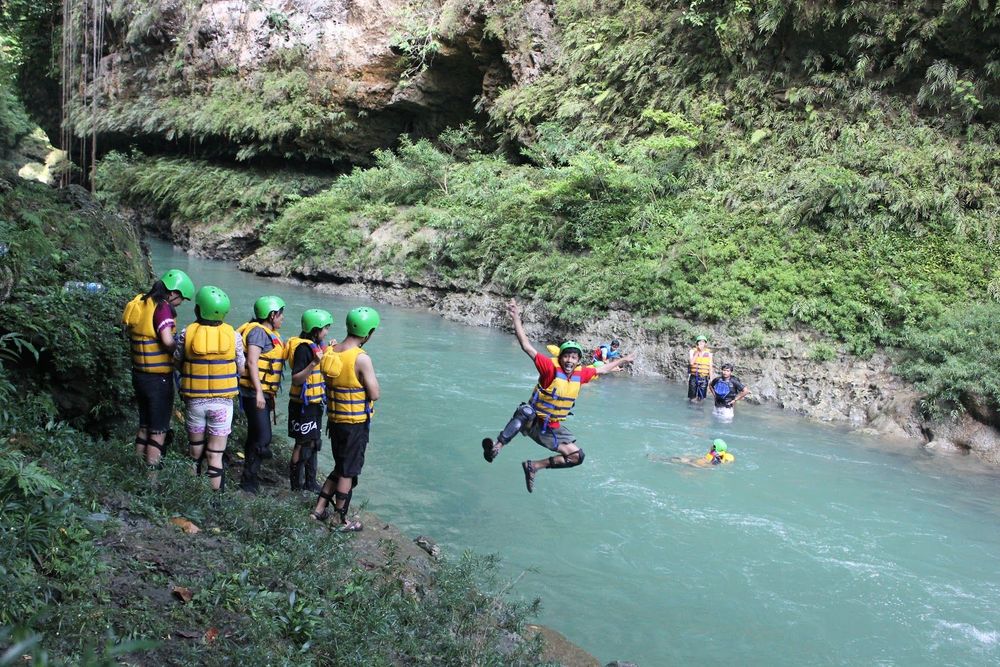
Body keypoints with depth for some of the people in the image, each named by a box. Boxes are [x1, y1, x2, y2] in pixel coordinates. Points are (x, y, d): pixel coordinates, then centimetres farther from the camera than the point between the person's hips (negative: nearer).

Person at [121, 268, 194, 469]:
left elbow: (131, 333, 10)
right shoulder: (162, 307, -18)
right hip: (159, 379, -8)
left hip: (139, 375, 8)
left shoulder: (138, 304, 6)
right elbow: (168, 341, -28)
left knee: (144, 425, 20)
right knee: (159, 430, 4)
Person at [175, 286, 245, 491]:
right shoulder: (233, 336, -9)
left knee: (195, 451, 19)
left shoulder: (187, 334, -8)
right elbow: (241, 369, 0)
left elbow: (178, 364, 2)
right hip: (222, 402, -1)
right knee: (215, 455, 4)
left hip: (195, 401, 1)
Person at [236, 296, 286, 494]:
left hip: (263, 393, 10)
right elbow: (252, 362, -22)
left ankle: (250, 478, 27)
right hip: (254, 393, -10)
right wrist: (258, 392, -26)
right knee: (262, 437, -12)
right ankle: (248, 481, -5)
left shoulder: (268, 333, 16)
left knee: (255, 436, 17)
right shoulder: (258, 331, -14)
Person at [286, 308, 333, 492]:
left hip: (314, 403, 10)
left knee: (313, 443, 16)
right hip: (303, 404, -10)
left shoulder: (316, 345, 10)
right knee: (303, 444, -1)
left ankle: (310, 483, 26)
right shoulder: (303, 348, -20)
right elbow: (296, 379, -24)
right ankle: (296, 485, 10)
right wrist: (314, 363, -34)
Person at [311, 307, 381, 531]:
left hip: (334, 420, 7)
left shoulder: (329, 352, 0)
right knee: (349, 472, 7)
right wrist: (373, 382, 1)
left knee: (340, 468, 23)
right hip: (356, 424, -7)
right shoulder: (362, 358, -21)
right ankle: (341, 520, 17)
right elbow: (374, 394, -17)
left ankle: (319, 509, 27)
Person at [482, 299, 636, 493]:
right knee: (527, 411, -41)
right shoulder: (550, 368, -18)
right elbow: (527, 347, -26)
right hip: (532, 422, -7)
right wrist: (516, 318, -34)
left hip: (552, 428, 7)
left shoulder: (580, 374, -1)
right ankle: (498, 445, -37)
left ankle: (534, 466, 14)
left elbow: (602, 369, 19)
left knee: (577, 457, 5)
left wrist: (622, 360, 27)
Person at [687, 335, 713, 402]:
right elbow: (691, 362, -14)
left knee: (701, 398, 2)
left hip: (704, 377, 1)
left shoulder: (708, 353, 5)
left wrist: (711, 379, 4)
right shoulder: (692, 351, 1)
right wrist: (697, 352, -15)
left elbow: (710, 367, 8)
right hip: (694, 377, -1)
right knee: (692, 397, 2)